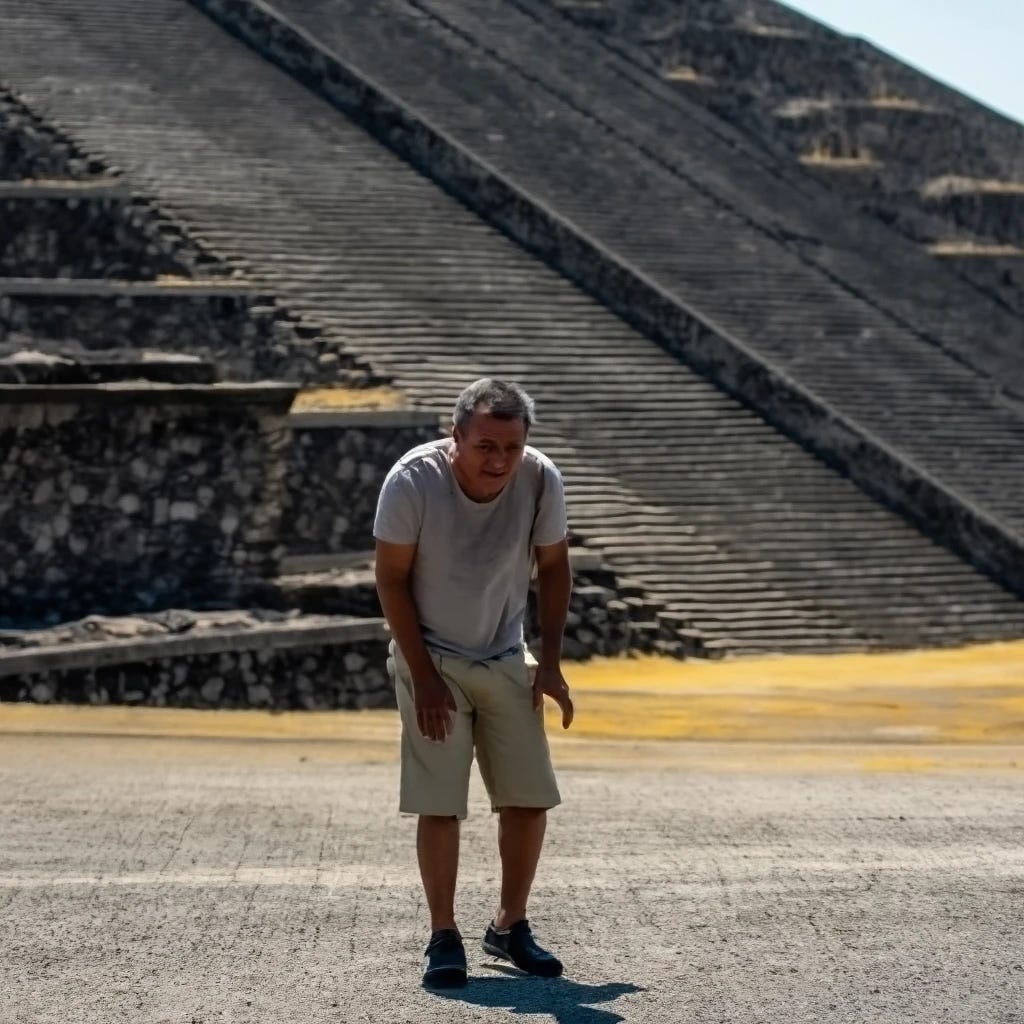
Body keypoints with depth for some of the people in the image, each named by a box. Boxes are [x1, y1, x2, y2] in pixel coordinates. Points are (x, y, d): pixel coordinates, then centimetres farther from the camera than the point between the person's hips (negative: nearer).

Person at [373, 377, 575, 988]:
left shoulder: (540, 480, -16)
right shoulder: (414, 480, -24)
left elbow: (553, 567, 0)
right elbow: (392, 580, -14)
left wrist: (550, 663, -4)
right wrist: (424, 676, -15)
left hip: (506, 659, 3)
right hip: (431, 659, -3)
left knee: (530, 798, 2)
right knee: (439, 804, -8)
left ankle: (510, 926, 19)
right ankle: (444, 937, 4)